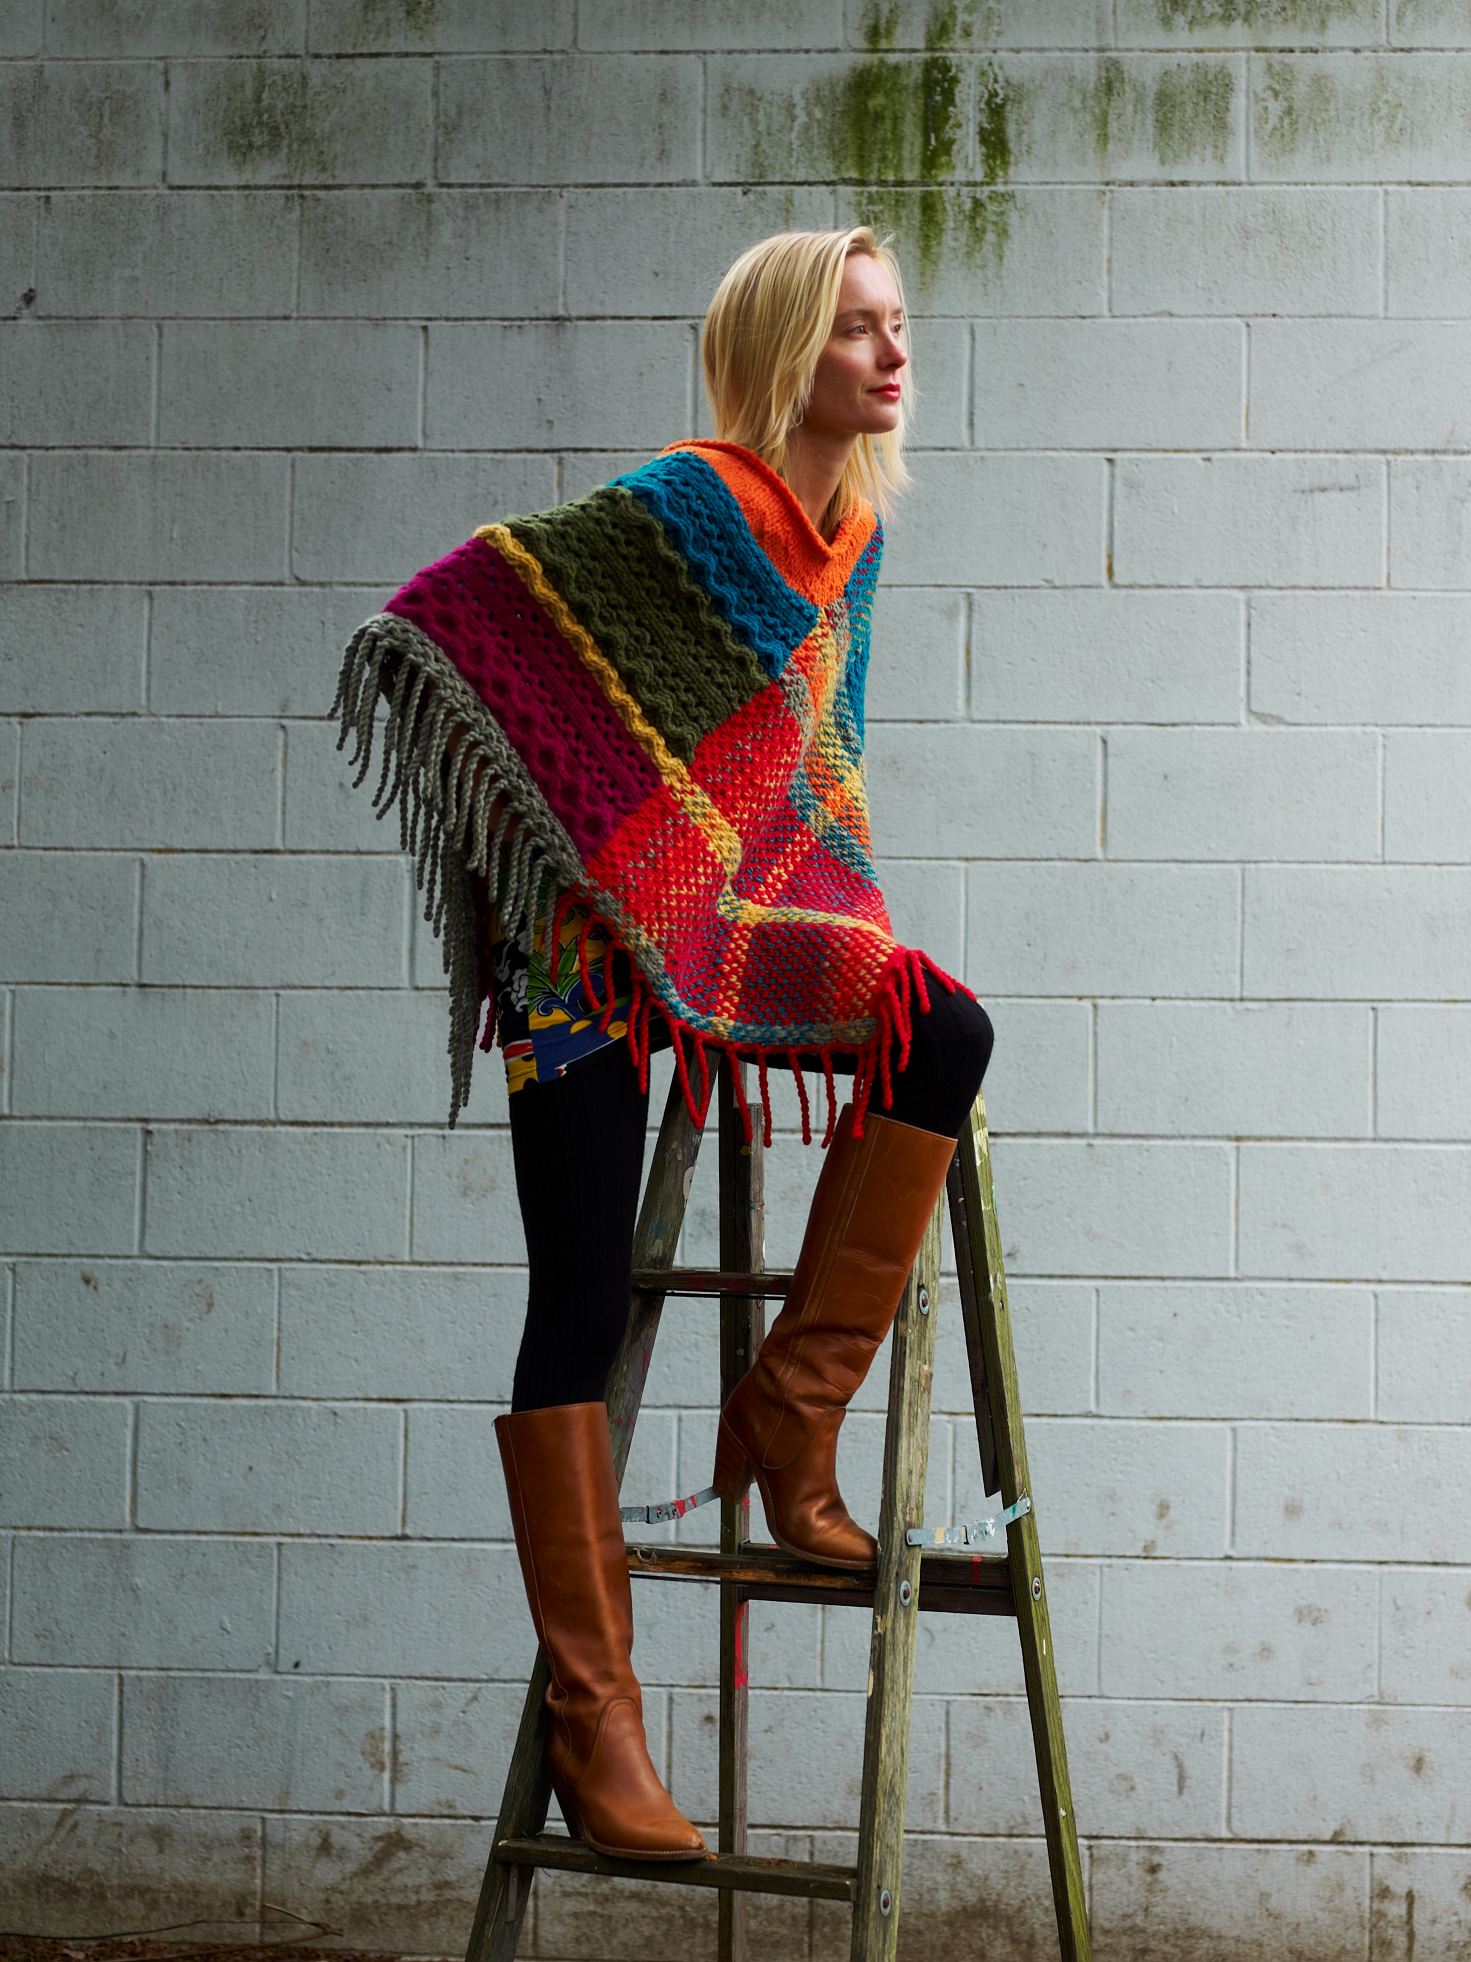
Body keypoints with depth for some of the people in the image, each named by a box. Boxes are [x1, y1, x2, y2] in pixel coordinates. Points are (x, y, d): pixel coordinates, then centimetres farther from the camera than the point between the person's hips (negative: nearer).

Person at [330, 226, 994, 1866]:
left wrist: (846, 923, 21)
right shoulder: (680, 506, -14)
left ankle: (790, 1418, -8)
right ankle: (590, 1716, -1)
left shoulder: (856, 530, 7)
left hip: (748, 927, 6)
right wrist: (527, 825, -6)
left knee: (945, 1030, -22)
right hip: (593, 934, -6)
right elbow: (447, 621, -10)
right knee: (582, 1299, -7)